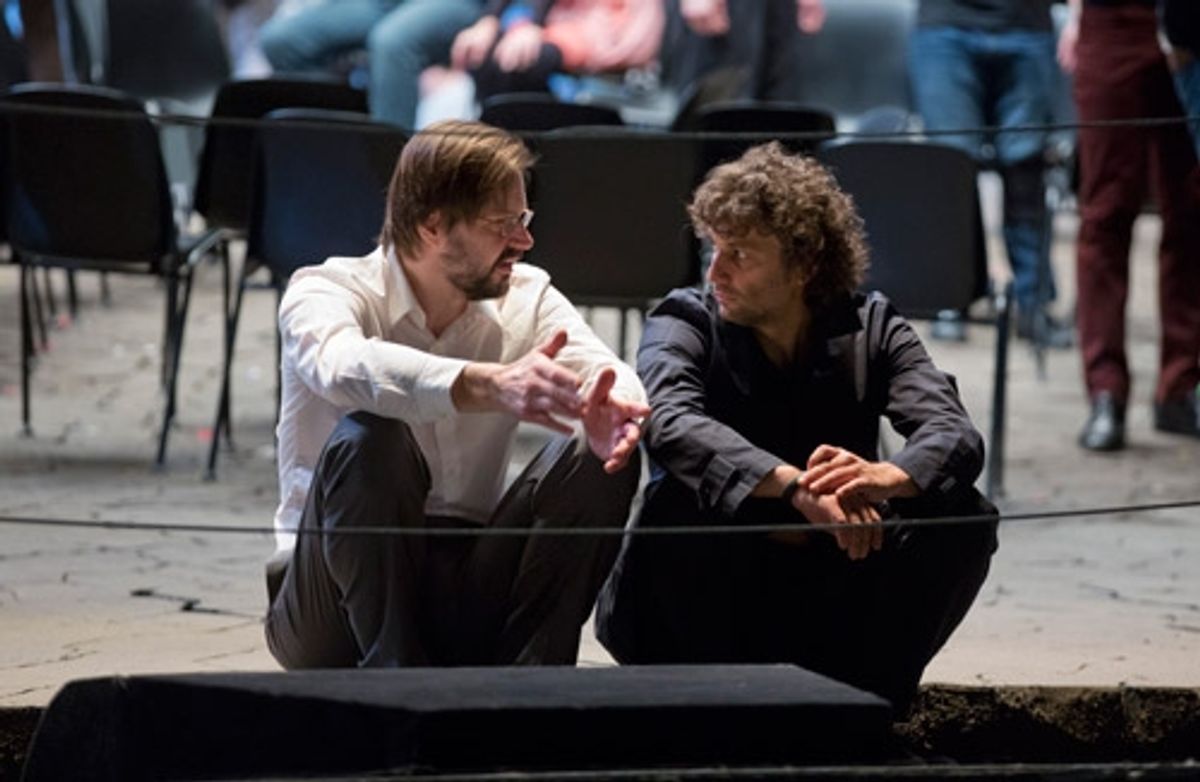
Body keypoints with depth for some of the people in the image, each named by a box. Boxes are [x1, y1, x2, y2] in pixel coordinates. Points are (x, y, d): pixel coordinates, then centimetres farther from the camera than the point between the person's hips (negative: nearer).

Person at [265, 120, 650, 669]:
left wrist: (613, 408, -39)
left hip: (468, 597, 4)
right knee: (368, 435, -31)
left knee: (598, 455, -17)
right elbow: (344, 366, -35)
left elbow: (607, 373, -13)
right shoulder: (324, 291, -10)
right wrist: (490, 385, -51)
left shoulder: (527, 297, 4)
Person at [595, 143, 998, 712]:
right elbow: (672, 424, -29)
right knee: (677, 507, -32)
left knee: (964, 517, -18)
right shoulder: (684, 324, -5)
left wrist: (889, 477, -41)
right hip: (710, 601, -2)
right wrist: (795, 487, -45)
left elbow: (958, 438, -16)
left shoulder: (870, 329, 0)